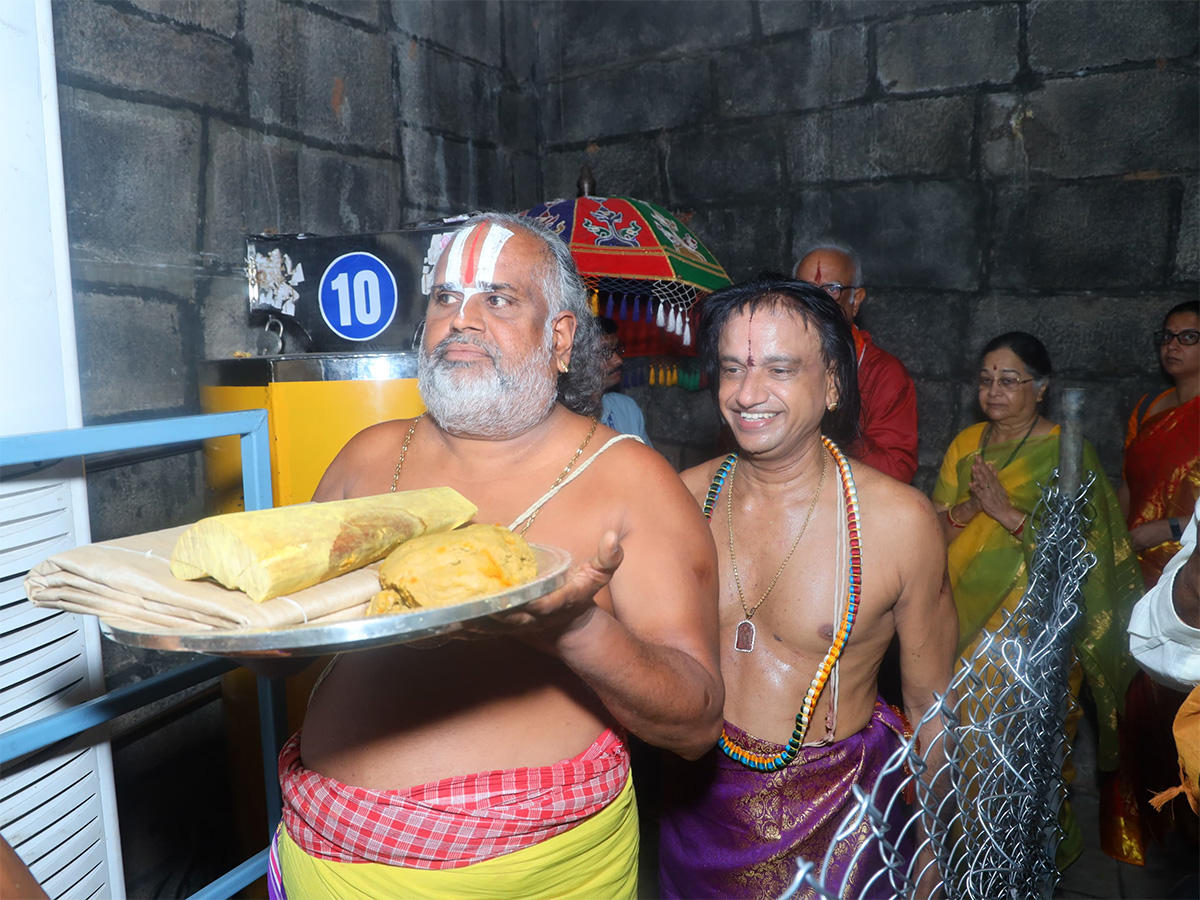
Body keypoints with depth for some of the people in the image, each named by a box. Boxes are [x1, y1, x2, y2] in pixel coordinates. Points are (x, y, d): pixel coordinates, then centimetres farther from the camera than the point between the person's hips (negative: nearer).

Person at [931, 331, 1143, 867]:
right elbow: (934, 530, 4)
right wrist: (968, 509, -15)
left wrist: (1008, 511, -23)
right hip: (966, 620, 5)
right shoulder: (967, 444, 7)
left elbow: (1080, 546, -15)